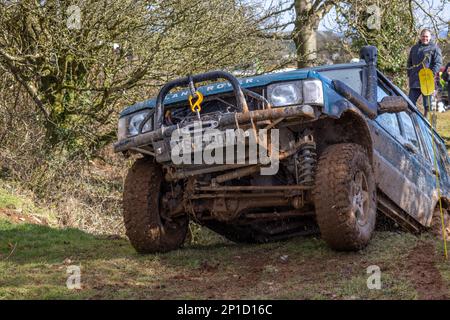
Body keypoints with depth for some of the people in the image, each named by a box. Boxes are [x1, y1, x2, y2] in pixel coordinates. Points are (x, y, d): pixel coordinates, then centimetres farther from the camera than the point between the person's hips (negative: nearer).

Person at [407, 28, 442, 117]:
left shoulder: (434, 48, 1)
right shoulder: (414, 48, 16)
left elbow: (438, 63, -6)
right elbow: (409, 62, 23)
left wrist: (432, 74, -17)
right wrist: (409, 75, 13)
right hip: (415, 81, 5)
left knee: (427, 104, 1)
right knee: (410, 101, 4)